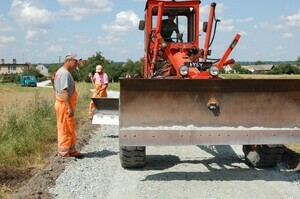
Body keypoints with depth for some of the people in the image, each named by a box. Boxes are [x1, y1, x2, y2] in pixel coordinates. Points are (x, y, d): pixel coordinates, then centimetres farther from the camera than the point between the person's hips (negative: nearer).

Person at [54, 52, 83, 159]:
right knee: (65, 130, -3)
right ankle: (63, 154, 5)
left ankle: (72, 151, 25)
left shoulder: (61, 72, 16)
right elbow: (64, 92, -25)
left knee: (71, 129, 16)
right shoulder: (64, 73, -18)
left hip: (65, 105, 10)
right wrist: (69, 107, -26)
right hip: (65, 106, -10)